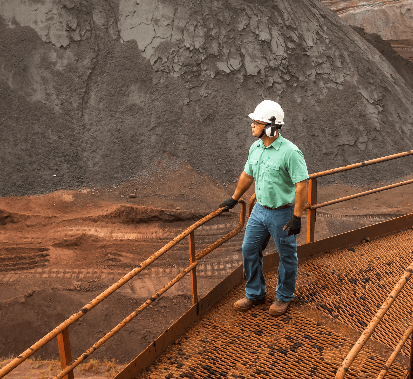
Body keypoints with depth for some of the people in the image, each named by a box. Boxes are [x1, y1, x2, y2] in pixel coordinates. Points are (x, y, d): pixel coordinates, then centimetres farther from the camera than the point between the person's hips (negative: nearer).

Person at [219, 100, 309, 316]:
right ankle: (255, 294, 31)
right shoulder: (255, 148, 2)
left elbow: (302, 185, -21)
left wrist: (296, 217, -22)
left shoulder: (290, 152, -21)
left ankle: (284, 297, 32)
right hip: (260, 209, 7)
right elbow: (247, 175, 17)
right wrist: (234, 199, 24)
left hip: (283, 213, -7)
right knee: (249, 250, 12)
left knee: (287, 256, 11)